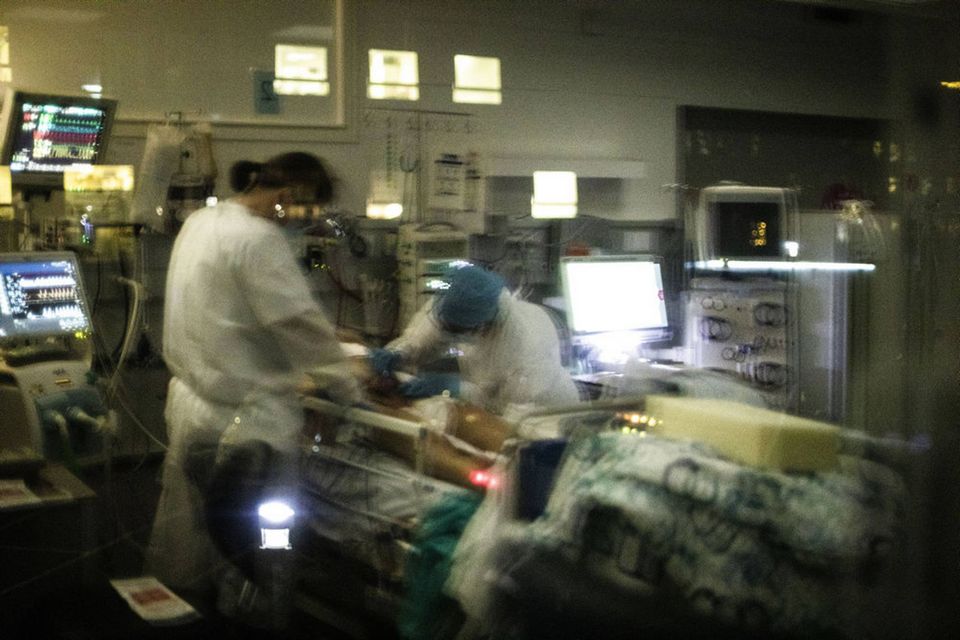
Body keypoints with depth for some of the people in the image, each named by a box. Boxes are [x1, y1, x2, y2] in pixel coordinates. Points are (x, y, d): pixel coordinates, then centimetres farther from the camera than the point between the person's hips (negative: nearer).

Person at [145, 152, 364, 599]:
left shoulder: (199, 222, 10)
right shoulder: (259, 238, -18)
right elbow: (301, 322, -20)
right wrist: (348, 390, -9)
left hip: (187, 402, 9)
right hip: (243, 420, -9)